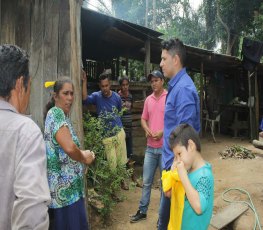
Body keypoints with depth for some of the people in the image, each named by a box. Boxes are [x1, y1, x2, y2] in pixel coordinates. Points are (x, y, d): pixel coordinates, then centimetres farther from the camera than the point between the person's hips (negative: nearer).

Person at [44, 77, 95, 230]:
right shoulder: (56, 113, -15)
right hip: (65, 187, -9)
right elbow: (69, 147, -31)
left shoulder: (61, 114, 13)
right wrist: (84, 158, -11)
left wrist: (83, 154, 5)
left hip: (66, 185, 9)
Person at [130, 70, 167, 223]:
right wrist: (147, 130, -4)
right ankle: (142, 211, 26)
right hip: (150, 147, 5)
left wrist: (162, 132, -18)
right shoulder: (148, 99, 10)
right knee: (147, 181, 12)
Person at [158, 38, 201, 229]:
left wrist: (174, 167, -21)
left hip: (176, 162, -9)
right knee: (168, 212, 23)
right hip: (172, 158, 9)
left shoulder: (183, 88, -21)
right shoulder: (176, 85, 10)